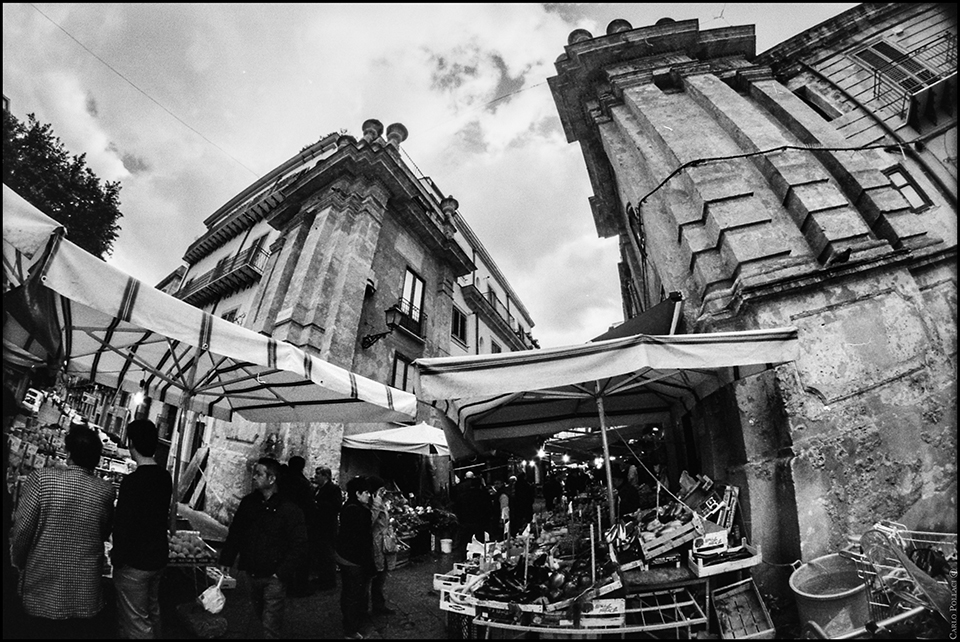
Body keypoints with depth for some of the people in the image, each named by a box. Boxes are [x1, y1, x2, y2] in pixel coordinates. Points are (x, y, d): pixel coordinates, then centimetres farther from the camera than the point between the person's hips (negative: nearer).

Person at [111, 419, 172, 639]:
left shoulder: (132, 481, -24)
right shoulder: (165, 477, -2)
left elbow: (122, 525, -20)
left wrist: (118, 558, -7)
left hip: (134, 564, -7)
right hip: (158, 558, 7)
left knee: (136, 624, 8)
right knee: (152, 613, 25)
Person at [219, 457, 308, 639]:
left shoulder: (290, 510, -18)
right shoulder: (248, 502, 0)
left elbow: (299, 546, -16)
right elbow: (235, 533, 11)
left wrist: (282, 573, -17)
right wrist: (226, 561, 6)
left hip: (273, 578, -6)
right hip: (251, 574, 6)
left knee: (270, 625, 0)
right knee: (260, 616, 22)